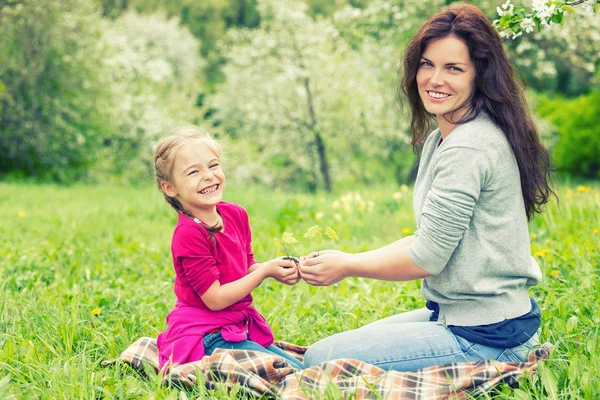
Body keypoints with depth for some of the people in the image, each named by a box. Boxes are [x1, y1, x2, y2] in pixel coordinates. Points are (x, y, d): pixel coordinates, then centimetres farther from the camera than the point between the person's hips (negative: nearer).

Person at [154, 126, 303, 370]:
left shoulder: (236, 214, 2)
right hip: (205, 337, -8)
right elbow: (216, 298, -21)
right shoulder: (189, 234, -22)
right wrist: (266, 271, -18)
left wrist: (276, 270, -10)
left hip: (238, 328, 8)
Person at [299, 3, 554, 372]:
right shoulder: (438, 140, 10)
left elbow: (427, 259, -19)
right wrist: (350, 259, 6)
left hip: (481, 337, -10)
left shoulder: (467, 147, -22)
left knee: (321, 361, -10)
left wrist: (348, 266, -6)